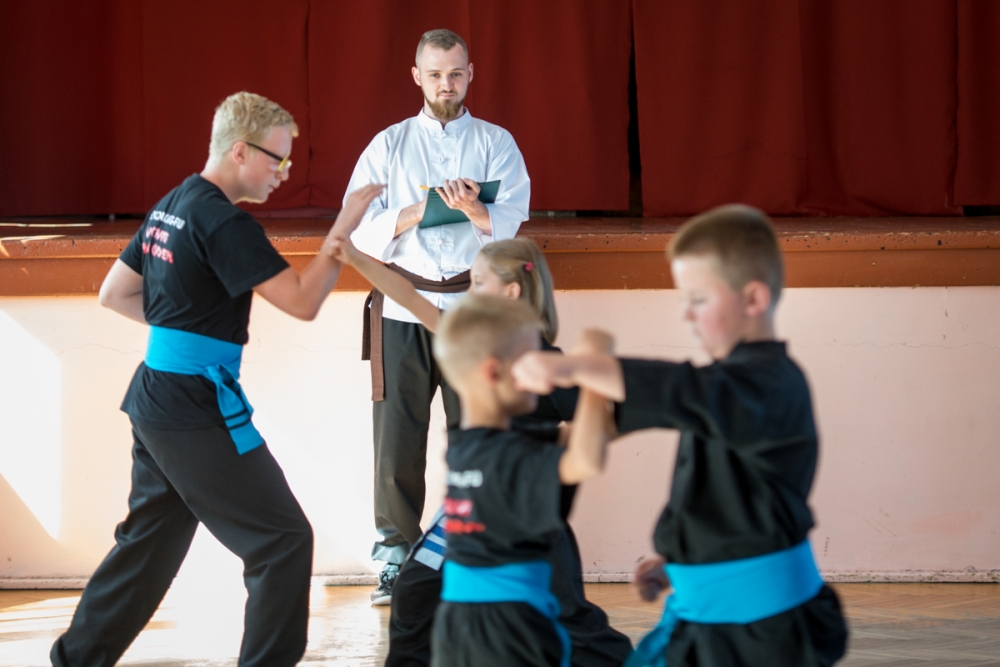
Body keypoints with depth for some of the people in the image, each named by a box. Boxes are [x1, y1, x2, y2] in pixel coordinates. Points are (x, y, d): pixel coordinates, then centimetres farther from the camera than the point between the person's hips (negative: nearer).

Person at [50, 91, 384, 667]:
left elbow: (115, 294, 20)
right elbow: (304, 300, -20)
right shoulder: (224, 223, -18)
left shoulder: (171, 206, 12)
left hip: (155, 399, 10)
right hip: (197, 411, -10)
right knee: (284, 541, -3)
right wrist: (346, 226, -15)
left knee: (150, 538, 19)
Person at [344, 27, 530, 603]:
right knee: (398, 440, -2)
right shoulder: (389, 146, 11)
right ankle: (396, 561, 6)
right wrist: (422, 210, -15)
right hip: (404, 309, 1)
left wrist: (473, 209, -29)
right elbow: (361, 230, 1)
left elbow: (509, 219, -7)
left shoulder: (496, 144, 9)